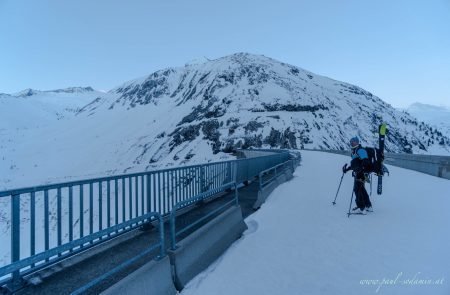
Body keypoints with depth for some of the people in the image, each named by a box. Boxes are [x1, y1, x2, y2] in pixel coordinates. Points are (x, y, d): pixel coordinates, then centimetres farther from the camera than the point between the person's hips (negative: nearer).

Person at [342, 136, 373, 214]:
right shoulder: (354, 151, 18)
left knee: (357, 189, -10)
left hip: (361, 173, -10)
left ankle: (361, 208, -6)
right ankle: (368, 206, 30)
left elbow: (365, 161, -24)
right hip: (358, 173, 10)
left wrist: (360, 168, -35)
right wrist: (347, 168, 23)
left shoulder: (360, 150, -13)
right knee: (361, 189, 18)